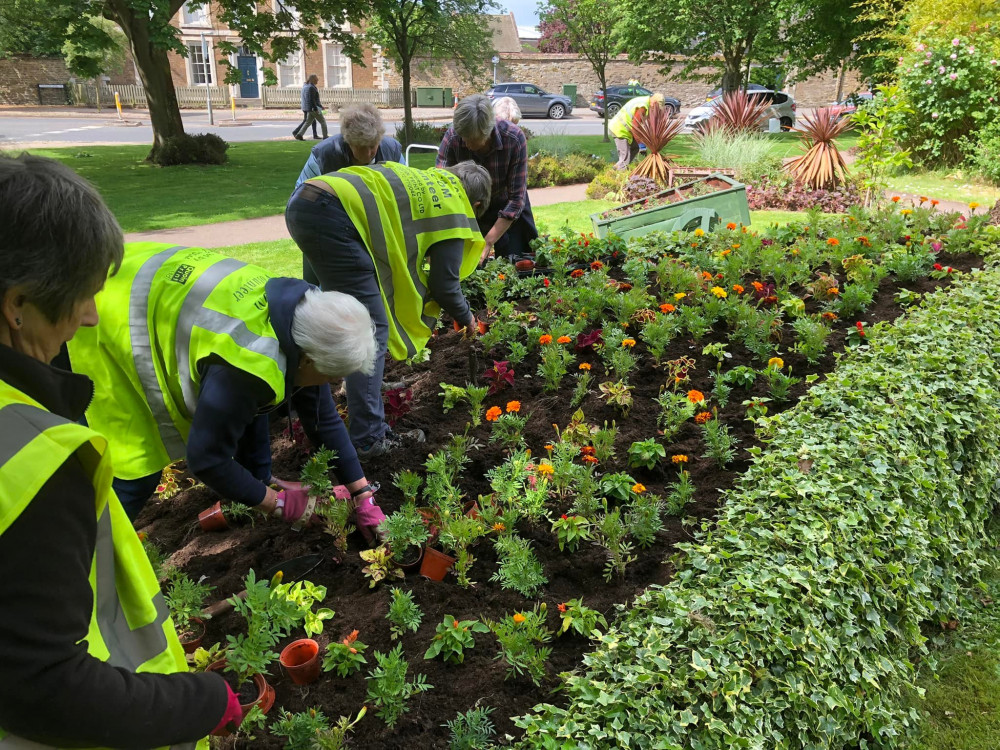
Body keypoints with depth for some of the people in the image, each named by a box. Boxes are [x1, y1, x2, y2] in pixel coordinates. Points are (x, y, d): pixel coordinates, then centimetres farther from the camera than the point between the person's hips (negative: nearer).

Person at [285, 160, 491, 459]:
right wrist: (466, 318, 30)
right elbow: (444, 283, 11)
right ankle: (369, 440, -4)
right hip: (331, 214, -9)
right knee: (372, 330, -4)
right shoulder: (456, 211, 10)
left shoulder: (427, 180, 30)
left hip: (303, 201, 9)